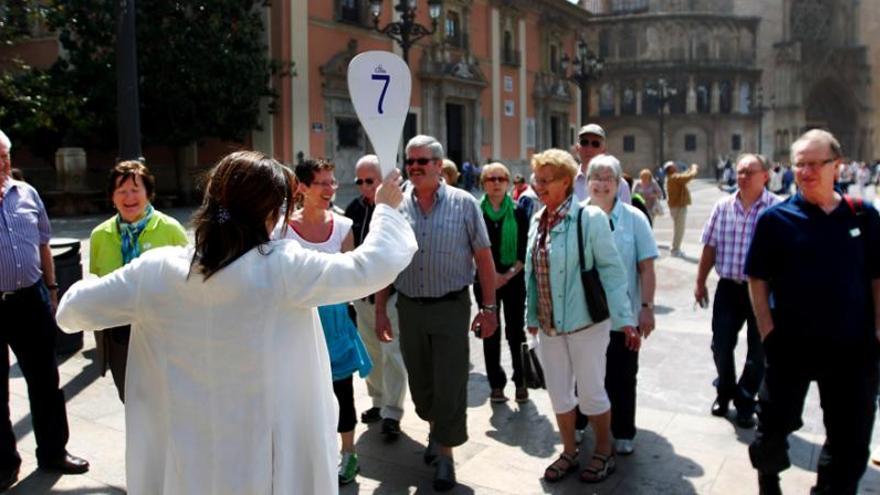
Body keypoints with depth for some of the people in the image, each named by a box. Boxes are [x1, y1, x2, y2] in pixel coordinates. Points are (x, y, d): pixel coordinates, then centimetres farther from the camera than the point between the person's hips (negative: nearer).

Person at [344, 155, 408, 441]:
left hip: (393, 292, -6)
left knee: (392, 353, -2)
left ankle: (391, 413, 8)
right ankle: (378, 402, 31)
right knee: (371, 351, 15)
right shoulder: (355, 209, 6)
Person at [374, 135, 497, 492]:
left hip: (451, 307, -3)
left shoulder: (464, 204, -5)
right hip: (409, 308, 3)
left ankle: (445, 454, 20)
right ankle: (435, 428, 44)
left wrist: (489, 308, -4)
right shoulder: (396, 207, 1)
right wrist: (380, 311, 4)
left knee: (450, 385, 2)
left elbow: (484, 258, -2)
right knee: (419, 382, 17)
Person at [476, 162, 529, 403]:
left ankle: (521, 382, 15)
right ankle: (496, 385, 15)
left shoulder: (518, 213, 3)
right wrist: (492, 275, -11)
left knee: (516, 331, 4)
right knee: (491, 333, 6)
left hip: (514, 279, 0)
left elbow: (525, 250, 1)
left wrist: (510, 274, -12)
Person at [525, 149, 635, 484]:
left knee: (591, 393, 8)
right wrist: (532, 315, 14)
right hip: (548, 325, 6)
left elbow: (610, 268, -12)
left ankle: (604, 454, 29)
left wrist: (623, 316, -13)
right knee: (558, 393, 15)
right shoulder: (537, 221, 6)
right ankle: (569, 453, 34)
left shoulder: (589, 218, -13)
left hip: (585, 322, -6)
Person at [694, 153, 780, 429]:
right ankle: (725, 392, 35)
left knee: (758, 351, 10)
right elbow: (710, 247, 8)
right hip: (729, 287, 3)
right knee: (721, 345, 11)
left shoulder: (777, 208, -11)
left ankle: (745, 403, 28)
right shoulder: (723, 206, 3)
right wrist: (700, 282, 8)